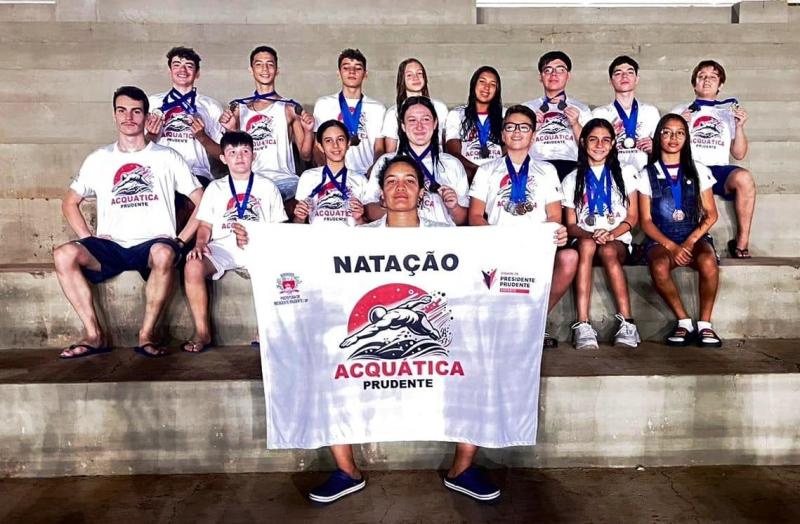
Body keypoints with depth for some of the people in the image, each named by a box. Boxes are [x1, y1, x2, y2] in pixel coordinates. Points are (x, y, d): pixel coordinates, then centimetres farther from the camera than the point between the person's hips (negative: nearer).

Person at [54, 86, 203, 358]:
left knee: (164, 253, -38)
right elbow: (70, 203, 21)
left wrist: (180, 240, -3)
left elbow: (202, 202, 7)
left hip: (153, 245, -3)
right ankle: (95, 335, -17)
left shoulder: (166, 157, 10)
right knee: (64, 254, -26)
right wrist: (87, 237, 4)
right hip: (109, 247, 3)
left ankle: (147, 334, -23)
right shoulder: (98, 159, 17)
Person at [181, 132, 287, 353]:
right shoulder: (215, 188, 21)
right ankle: (202, 332, -18)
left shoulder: (267, 187, 17)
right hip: (222, 248, 1)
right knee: (193, 266, -30)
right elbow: (205, 225, 15)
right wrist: (200, 244, -7)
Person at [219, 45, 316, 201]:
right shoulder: (238, 107, 14)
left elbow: (305, 155, 10)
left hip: (283, 180, -1)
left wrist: (308, 131, -8)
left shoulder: (290, 108, 8)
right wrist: (230, 130, -1)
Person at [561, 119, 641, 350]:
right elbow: (571, 225, 5)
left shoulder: (625, 173, 12)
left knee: (608, 251, -36)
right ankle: (582, 325, -43)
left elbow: (632, 217, 6)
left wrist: (610, 234, -14)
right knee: (587, 245, -36)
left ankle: (626, 323, -36)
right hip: (584, 241, 0)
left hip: (618, 241, 0)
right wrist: (591, 234, -18)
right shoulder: (572, 180, 12)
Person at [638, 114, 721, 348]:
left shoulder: (698, 171, 13)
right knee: (659, 267, -35)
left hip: (694, 237, 1)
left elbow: (711, 214, 9)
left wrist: (690, 241, -9)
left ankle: (705, 324, -18)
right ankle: (684, 322, -16)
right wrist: (671, 246, -12)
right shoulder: (648, 174, 9)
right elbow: (646, 221, 3)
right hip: (661, 240, -1)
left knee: (708, 262, -34)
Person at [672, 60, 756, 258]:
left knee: (743, 177, -33)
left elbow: (739, 154, 17)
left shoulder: (728, 112, 25)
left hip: (719, 170, 2)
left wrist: (740, 126, 2)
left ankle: (742, 242, -23)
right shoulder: (680, 111, 22)